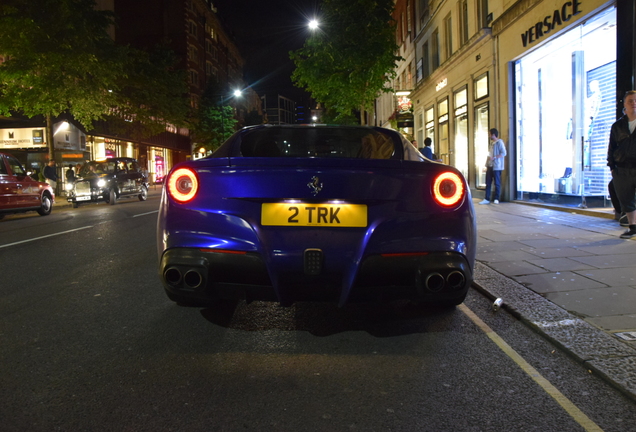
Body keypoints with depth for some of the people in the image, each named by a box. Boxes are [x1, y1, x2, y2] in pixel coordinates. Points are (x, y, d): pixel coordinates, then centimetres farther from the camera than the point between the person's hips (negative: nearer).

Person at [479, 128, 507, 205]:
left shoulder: (499, 142, -8)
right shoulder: (492, 143, 16)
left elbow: (504, 153, -15)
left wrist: (494, 158, -21)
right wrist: (487, 165, 14)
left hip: (496, 166, -8)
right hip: (490, 166, 8)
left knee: (497, 183, 0)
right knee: (488, 183, 6)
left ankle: (496, 199, 6)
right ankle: (487, 199, 9)